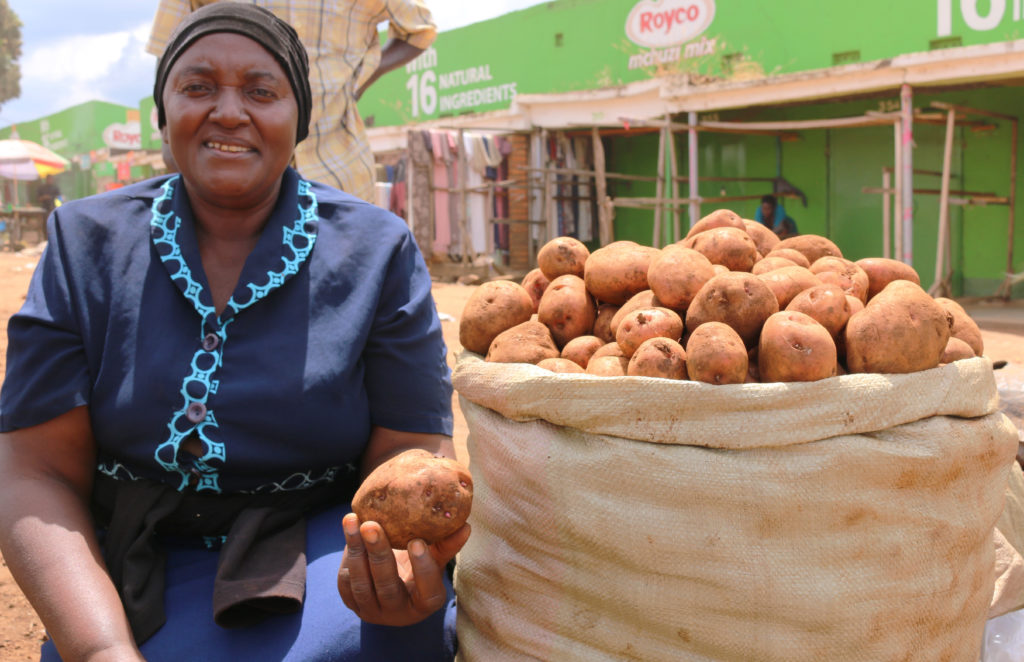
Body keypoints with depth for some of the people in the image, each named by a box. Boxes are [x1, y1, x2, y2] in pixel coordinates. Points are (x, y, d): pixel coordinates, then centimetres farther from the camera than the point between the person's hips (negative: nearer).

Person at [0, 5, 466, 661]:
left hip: (318, 553, -1)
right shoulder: (87, 244, -1)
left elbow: (410, 457, -6)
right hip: (129, 576, 2)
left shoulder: (377, 251, -5)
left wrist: (407, 553, -31)